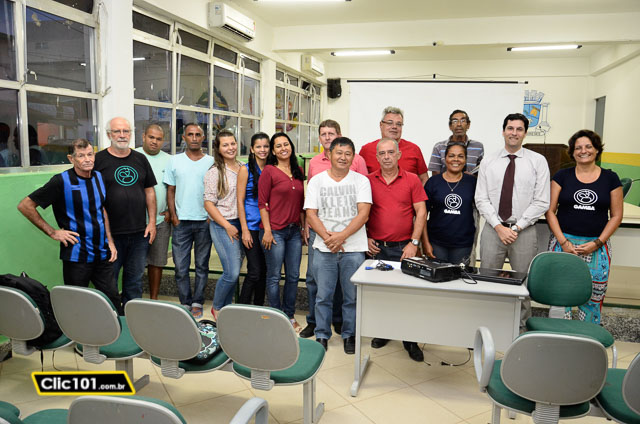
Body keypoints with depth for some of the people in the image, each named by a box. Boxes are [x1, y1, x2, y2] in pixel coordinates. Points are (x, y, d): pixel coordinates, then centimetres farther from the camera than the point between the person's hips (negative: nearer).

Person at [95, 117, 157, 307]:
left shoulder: (140, 159, 11)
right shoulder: (98, 160, -1)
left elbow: (149, 191, 13)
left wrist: (152, 221, 6)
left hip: (139, 233, 4)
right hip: (110, 234, -3)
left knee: (135, 281, 13)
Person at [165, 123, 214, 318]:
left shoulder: (211, 162, 4)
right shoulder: (175, 161, 6)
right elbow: (170, 191, 7)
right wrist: (174, 216, -1)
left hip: (205, 221, 0)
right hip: (181, 221, 1)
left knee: (202, 266, 7)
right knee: (181, 266, 2)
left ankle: (197, 303, 18)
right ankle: (185, 303, 15)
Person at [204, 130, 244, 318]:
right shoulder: (215, 172, -5)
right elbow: (209, 204, -7)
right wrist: (228, 226, -11)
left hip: (242, 225, 5)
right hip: (223, 225, -5)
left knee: (234, 271, 9)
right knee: (232, 272, -10)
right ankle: (216, 308, 13)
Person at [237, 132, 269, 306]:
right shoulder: (246, 169, -2)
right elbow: (240, 201, -5)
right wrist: (245, 230, -11)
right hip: (252, 226, -4)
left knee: (264, 271, 10)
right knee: (254, 271, -7)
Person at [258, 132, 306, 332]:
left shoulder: (298, 172, 11)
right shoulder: (269, 171, -5)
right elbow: (262, 203, -7)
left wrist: (304, 227, 13)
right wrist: (267, 231, -13)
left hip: (294, 231, 6)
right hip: (275, 231, -5)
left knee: (293, 276, 11)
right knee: (274, 277, 4)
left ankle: (289, 316, 25)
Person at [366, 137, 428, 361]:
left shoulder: (412, 180, 1)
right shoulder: (368, 181, 3)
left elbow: (421, 211, -1)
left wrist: (414, 243, -8)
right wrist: (365, 238, -1)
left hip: (403, 247, -1)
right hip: (376, 247, 2)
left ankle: (410, 341, 16)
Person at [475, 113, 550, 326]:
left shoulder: (538, 161, 2)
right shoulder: (488, 162, 5)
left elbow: (541, 202, -3)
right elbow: (481, 199, 1)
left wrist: (517, 228, -10)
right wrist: (499, 226, -10)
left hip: (524, 231, -1)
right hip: (493, 229, 1)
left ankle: (521, 327, 22)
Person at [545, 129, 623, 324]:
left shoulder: (610, 178, 7)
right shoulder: (562, 176, 5)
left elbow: (616, 216, 7)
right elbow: (550, 211, 2)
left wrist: (597, 243, -4)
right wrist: (563, 241, -8)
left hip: (597, 246, 1)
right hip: (564, 243, 0)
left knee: (594, 297, 1)